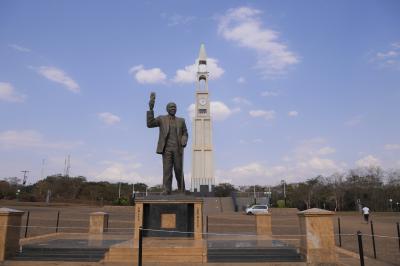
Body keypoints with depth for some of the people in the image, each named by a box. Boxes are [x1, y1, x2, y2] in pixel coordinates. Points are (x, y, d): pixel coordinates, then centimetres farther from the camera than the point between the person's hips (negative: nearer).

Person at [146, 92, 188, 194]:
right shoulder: (161, 119, 6)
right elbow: (150, 124, -9)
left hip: (178, 149, 2)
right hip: (166, 148, -1)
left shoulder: (181, 120, 12)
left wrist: (184, 142, -10)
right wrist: (151, 109, -16)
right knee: (167, 169, -9)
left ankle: (181, 190, 17)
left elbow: (185, 134, 14)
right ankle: (166, 190, -9)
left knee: (179, 169, 1)